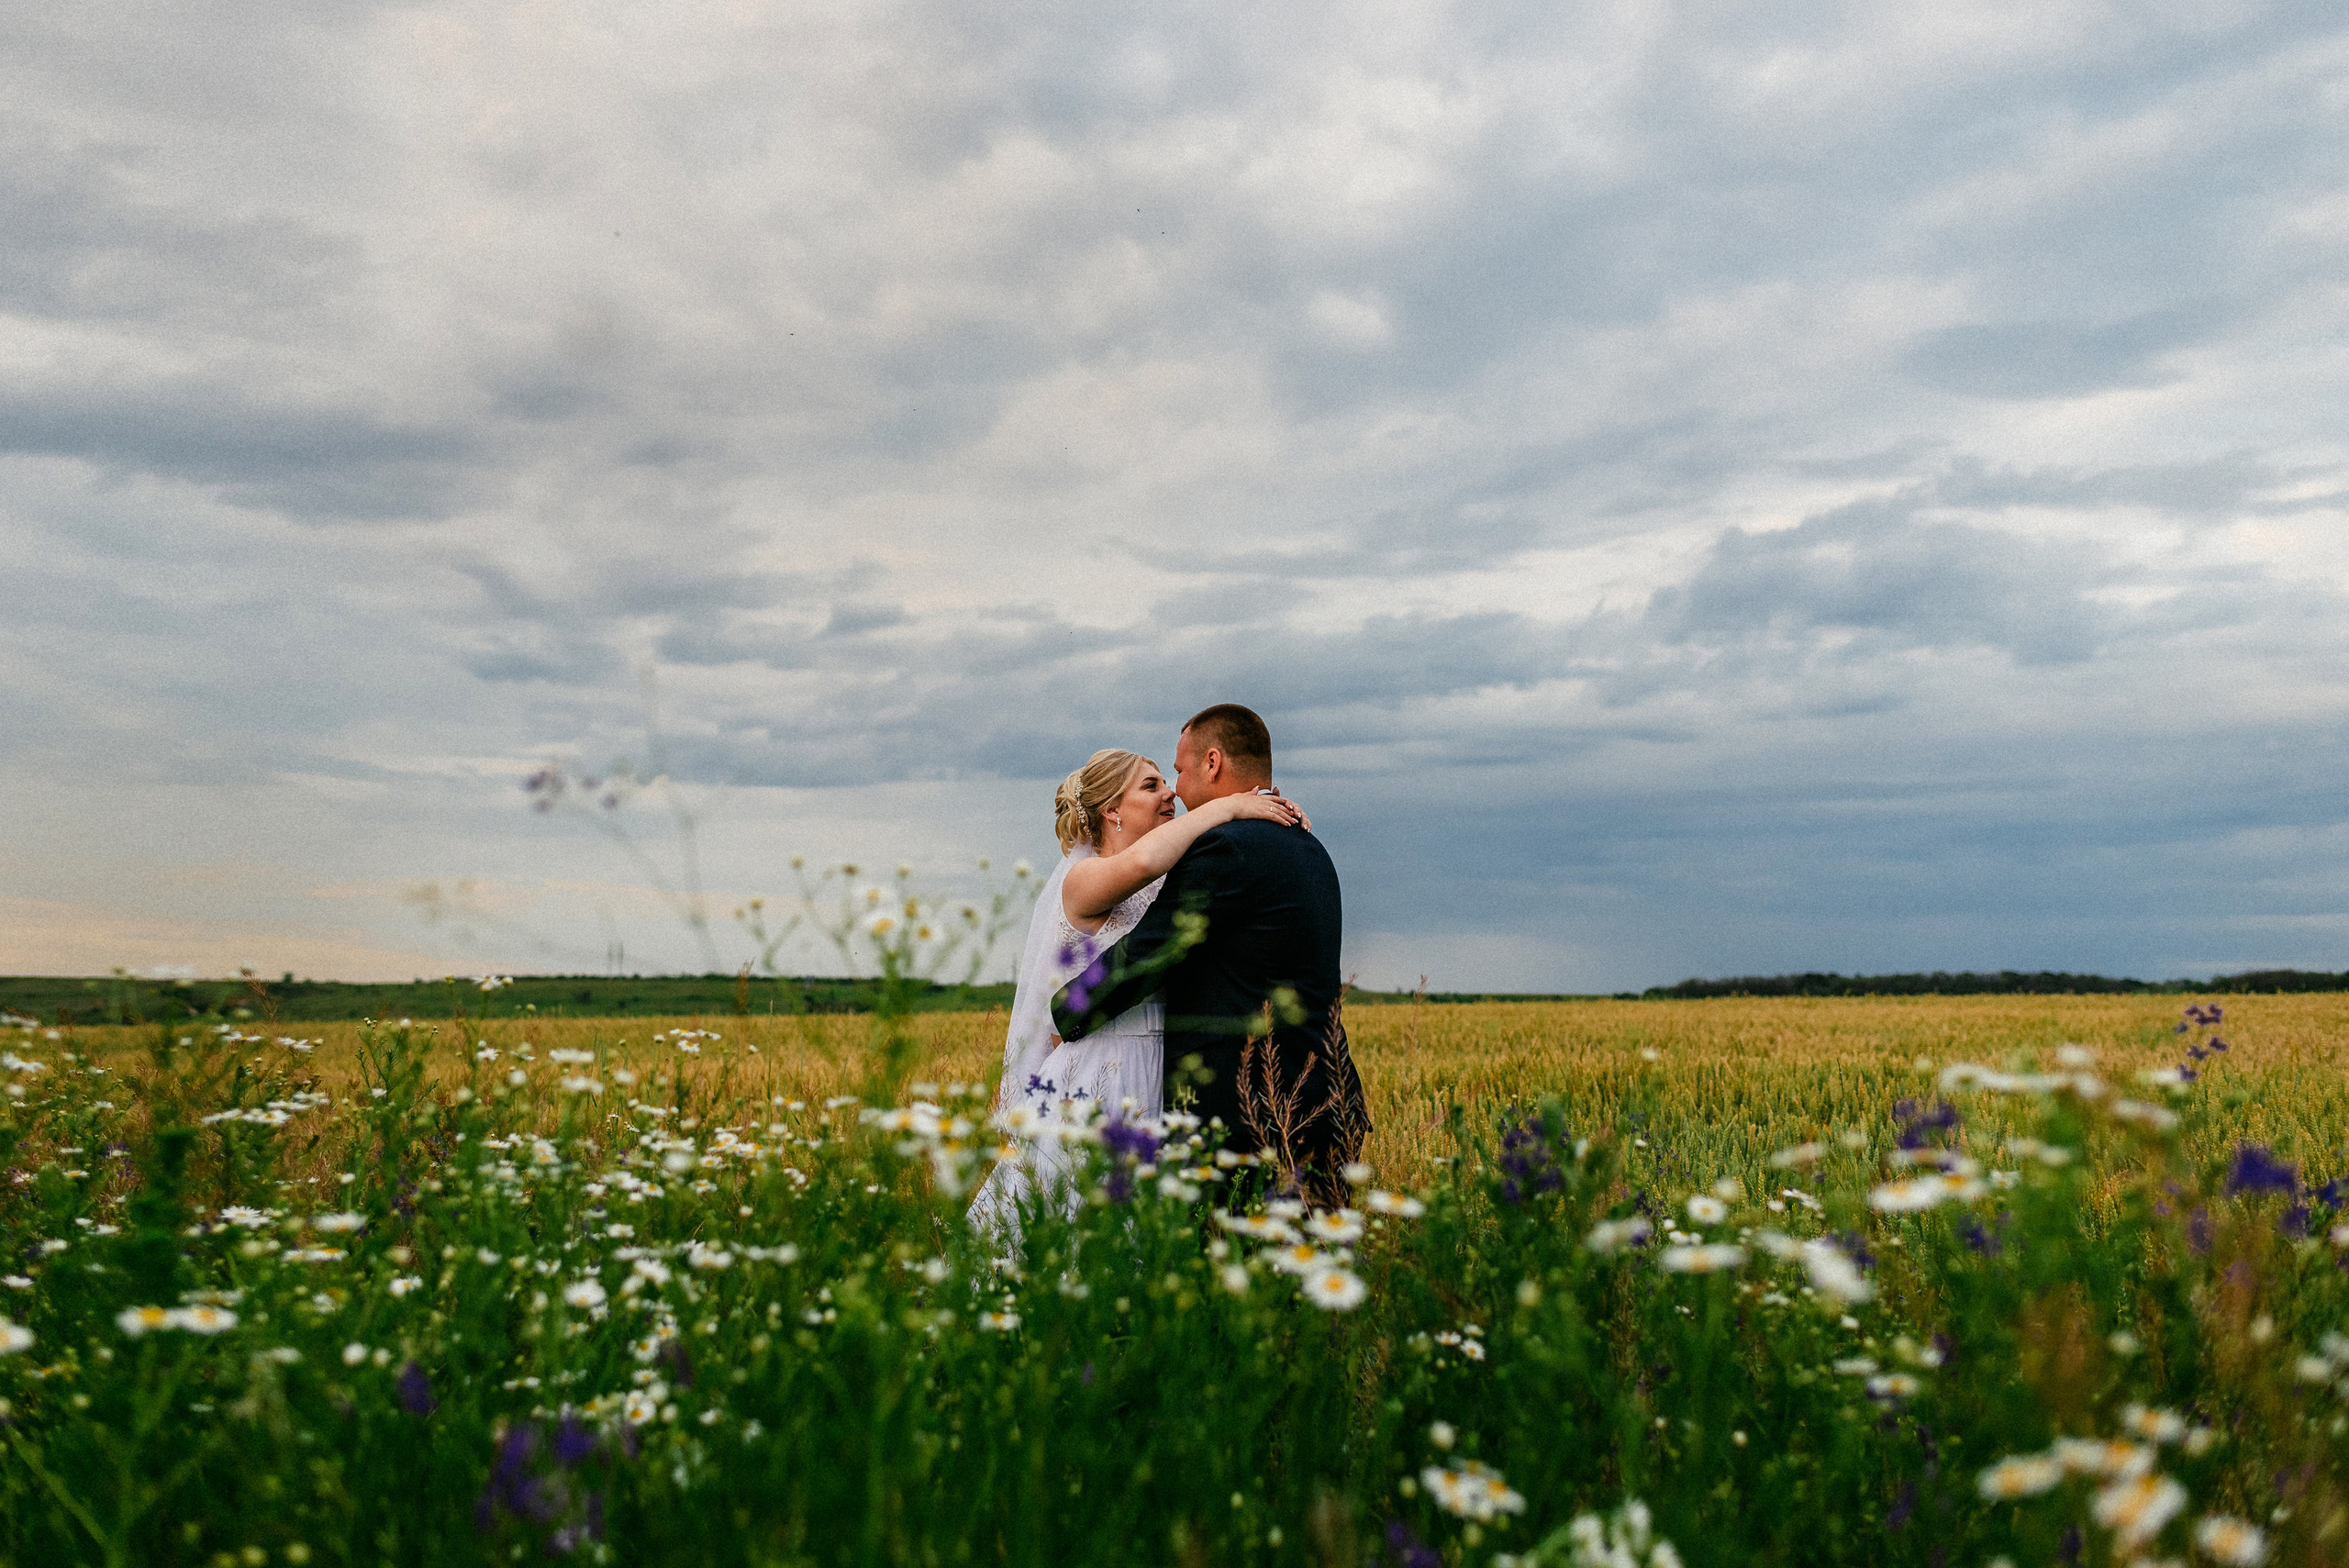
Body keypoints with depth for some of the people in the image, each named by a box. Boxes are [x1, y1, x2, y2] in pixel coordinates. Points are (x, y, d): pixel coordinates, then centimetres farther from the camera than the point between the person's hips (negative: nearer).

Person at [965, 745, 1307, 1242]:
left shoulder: (1168, 883, 13)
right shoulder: (1083, 879, -10)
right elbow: (1140, 862, -31)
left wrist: (1276, 811, -2)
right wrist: (1228, 805, -23)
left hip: (1155, 1089, 7)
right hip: (1091, 1091, -7)